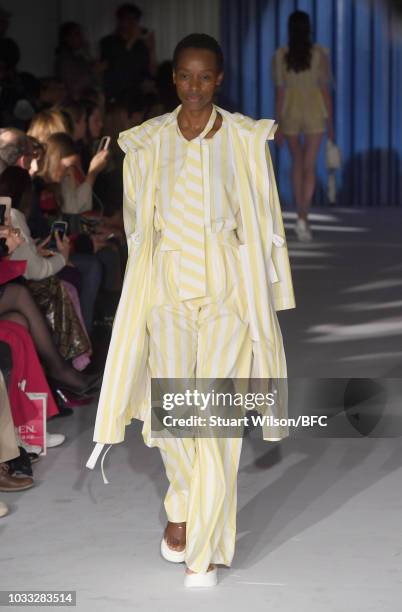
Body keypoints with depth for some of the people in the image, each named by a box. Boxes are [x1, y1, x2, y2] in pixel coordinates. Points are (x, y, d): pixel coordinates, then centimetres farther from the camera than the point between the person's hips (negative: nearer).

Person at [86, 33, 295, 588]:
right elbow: (137, 226, 10)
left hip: (229, 291, -2)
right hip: (168, 289, 2)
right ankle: (183, 505, 33)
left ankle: (207, 547, 6)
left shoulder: (246, 140, -2)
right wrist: (144, 288, 10)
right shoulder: (147, 143, 3)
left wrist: (266, 301, 0)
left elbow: (264, 223, 1)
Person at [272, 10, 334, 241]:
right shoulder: (321, 53, -9)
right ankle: (303, 218, -20)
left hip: (290, 113, 2)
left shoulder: (280, 55, -5)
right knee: (309, 167, -2)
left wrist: (279, 125, 1)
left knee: (297, 162, 20)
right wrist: (330, 123, 0)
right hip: (314, 113, -2)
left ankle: (302, 216, 23)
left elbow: (280, 92, -4)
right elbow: (325, 90, -8)